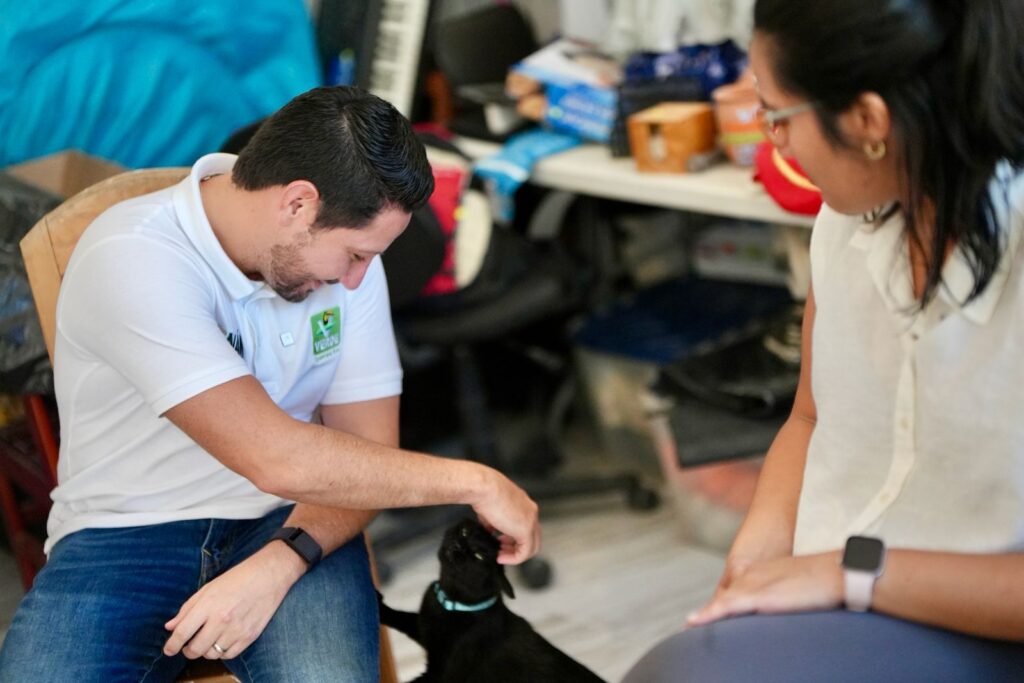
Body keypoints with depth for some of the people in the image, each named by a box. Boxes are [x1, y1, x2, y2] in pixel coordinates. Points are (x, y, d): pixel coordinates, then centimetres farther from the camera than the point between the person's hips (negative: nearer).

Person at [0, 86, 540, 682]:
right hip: (126, 539, -2)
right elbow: (277, 459, -26)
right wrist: (472, 481, -19)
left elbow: (368, 453, 1)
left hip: (292, 524, 3)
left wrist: (278, 566, -18)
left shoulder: (346, 251, -1)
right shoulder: (132, 261, -21)